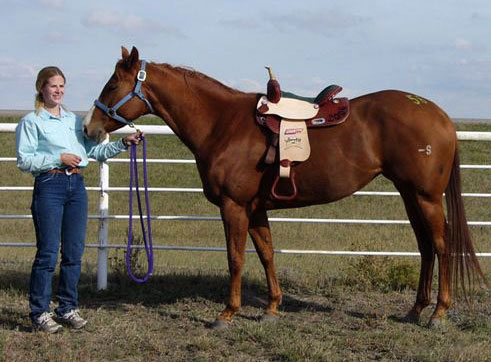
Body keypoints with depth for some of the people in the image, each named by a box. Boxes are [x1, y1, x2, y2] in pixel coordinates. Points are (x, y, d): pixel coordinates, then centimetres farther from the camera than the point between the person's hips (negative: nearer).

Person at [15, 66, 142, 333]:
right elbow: (24, 160, -8)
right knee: (48, 253, -6)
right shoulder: (31, 121, 0)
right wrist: (59, 158, -16)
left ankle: (68, 308, 18)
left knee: (74, 252, 7)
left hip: (76, 186, 6)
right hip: (49, 187, -6)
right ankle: (39, 313, 2)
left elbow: (95, 150, 17)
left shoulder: (75, 120, 17)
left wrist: (124, 143, 4)